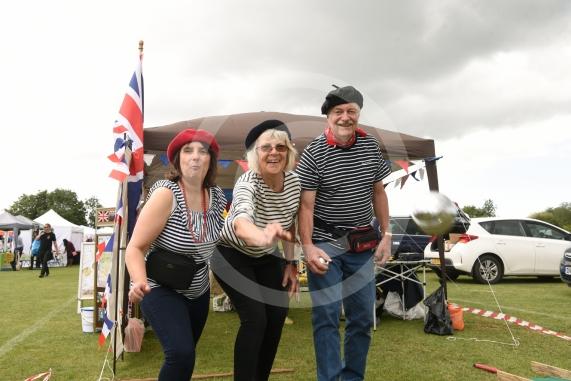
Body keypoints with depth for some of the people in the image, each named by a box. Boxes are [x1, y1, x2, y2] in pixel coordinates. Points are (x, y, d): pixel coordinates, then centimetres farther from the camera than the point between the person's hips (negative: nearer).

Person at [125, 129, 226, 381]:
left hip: (198, 290, 6)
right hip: (162, 289, -6)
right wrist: (139, 282, -40)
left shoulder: (217, 196, -7)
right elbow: (135, 248, -23)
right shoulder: (165, 193, -23)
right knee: (181, 354, -23)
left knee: (185, 355, 19)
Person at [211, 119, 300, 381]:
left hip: (266, 257, 6)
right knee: (255, 319, -15)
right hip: (232, 255, -6)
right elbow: (240, 222, -56)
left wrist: (291, 263, 1)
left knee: (278, 315, 3)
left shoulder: (293, 182, -14)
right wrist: (263, 237, -77)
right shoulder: (247, 183, -33)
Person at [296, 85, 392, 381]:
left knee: (363, 317, 11)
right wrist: (307, 247, -23)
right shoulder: (313, 153, -11)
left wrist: (386, 235, 6)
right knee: (327, 315, -4)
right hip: (326, 243, -4)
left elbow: (378, 193, 10)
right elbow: (306, 205, -13)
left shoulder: (371, 146, 3)